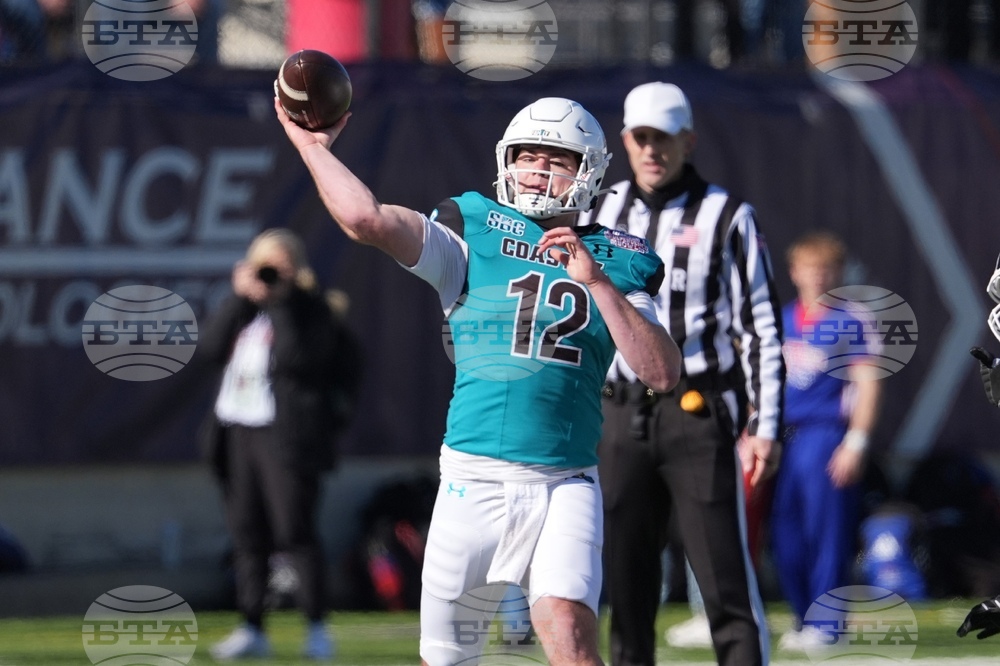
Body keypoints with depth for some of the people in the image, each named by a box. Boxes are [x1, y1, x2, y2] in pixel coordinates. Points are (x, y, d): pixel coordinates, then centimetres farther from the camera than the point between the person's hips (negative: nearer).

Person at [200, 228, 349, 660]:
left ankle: (317, 628, -4)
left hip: (284, 437, -6)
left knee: (295, 533, -9)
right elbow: (210, 347, 2)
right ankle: (251, 630, 9)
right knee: (246, 535, 6)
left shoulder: (309, 309, -2)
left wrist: (281, 302, -16)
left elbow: (297, 358, -18)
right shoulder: (242, 310, 17)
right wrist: (241, 298, -5)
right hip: (237, 431, 6)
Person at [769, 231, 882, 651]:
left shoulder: (850, 319, -3)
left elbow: (868, 384, -6)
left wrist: (855, 443, -12)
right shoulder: (782, 321, 13)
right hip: (784, 438, 6)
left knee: (827, 532, -7)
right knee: (785, 537, 6)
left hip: (827, 435, -6)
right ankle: (804, 618, 17)